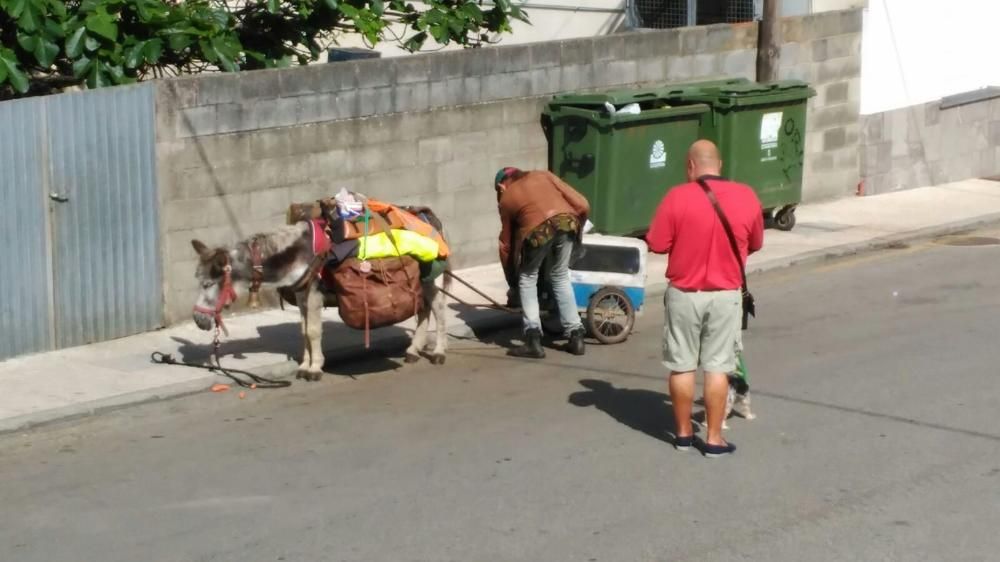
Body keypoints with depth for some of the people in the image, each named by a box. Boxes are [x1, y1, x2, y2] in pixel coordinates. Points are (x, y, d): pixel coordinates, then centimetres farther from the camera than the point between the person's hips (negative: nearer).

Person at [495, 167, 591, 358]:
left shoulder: (506, 198, 25)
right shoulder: (541, 175, 27)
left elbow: (506, 243, 29)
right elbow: (582, 205, 17)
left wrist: (511, 279, 39)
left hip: (538, 230, -2)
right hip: (566, 222, 2)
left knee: (527, 279, 21)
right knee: (560, 277, 24)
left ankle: (533, 340, 10)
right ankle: (576, 336, 23)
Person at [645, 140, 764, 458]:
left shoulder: (677, 197, -13)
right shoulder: (746, 197, -4)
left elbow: (656, 244, -9)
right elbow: (755, 244, 9)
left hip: (684, 294, -1)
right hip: (726, 295, 1)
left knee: (682, 366, 11)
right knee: (717, 367, 6)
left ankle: (683, 433, 20)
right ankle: (714, 439, 8)